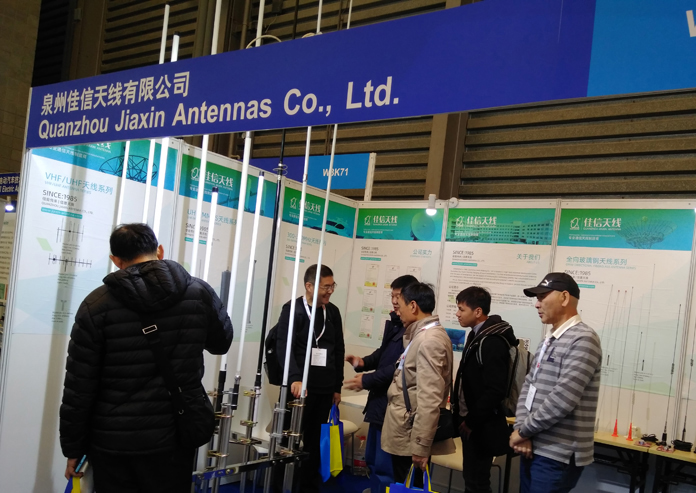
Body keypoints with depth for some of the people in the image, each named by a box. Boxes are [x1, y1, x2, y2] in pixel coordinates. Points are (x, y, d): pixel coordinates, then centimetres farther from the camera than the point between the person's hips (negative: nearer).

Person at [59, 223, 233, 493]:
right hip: (173, 438, 1)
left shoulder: (97, 303, -8)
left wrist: (73, 448, 4)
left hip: (111, 441, 0)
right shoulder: (199, 293, -5)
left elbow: (78, 385, -7)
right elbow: (222, 343, 13)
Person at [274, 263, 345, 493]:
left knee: (315, 442, 8)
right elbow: (283, 347, -14)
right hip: (300, 386, -4)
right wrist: (295, 378, -28)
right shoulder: (293, 310, -5)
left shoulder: (333, 312, 9)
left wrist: (337, 386, 12)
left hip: (325, 389, 4)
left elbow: (339, 350, 14)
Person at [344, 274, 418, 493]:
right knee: (373, 460, 21)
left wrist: (367, 380, -18)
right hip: (381, 401, 10)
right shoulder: (394, 322, 10)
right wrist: (364, 362, 3)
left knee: (385, 467, -5)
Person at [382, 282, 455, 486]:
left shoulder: (429, 340, -20)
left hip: (411, 437, -9)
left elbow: (429, 399, -24)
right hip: (407, 433, 9)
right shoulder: (422, 335, 12)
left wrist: (420, 446, -23)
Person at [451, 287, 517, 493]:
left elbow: (495, 391, -24)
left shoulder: (492, 342, -20)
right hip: (471, 422, 9)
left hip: (481, 427, -9)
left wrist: (472, 422, -15)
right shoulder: (477, 335, 8)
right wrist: (464, 418, 10)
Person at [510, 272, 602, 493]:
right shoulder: (548, 339, 14)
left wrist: (523, 430, -12)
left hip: (558, 456, -8)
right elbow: (528, 386, 9)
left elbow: (562, 400, -23)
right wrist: (522, 430, -6)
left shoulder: (583, 340, -15)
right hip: (534, 448, 8)